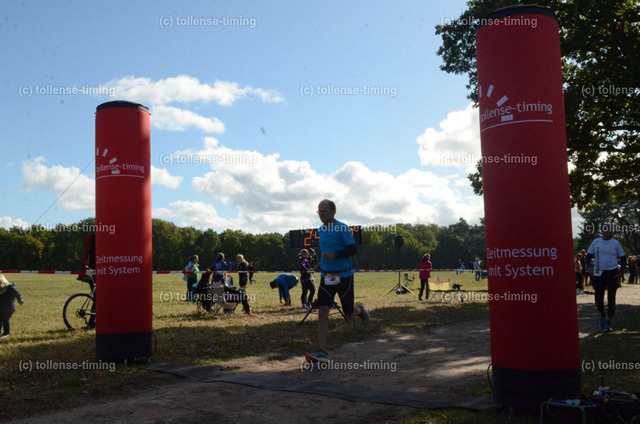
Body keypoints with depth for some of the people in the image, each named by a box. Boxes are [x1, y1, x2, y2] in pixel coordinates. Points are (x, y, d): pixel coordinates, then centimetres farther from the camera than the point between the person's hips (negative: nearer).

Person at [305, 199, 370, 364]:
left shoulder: (342, 228, -10)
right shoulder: (321, 230, 11)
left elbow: (353, 249, -13)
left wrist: (335, 255, -26)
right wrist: (322, 263, 12)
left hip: (343, 276, -5)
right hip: (326, 276, 5)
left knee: (349, 314, 5)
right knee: (322, 312, -9)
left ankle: (359, 309, 43)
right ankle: (323, 353, -10)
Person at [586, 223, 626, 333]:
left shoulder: (615, 243, 1)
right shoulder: (595, 242, 3)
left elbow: (623, 258, 7)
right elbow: (588, 256, 9)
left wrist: (621, 272, -4)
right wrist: (589, 267, -8)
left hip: (612, 273, -1)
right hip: (598, 273, 1)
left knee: (611, 299, -1)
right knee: (598, 298, 2)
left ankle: (608, 323, 8)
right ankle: (603, 315, 32)